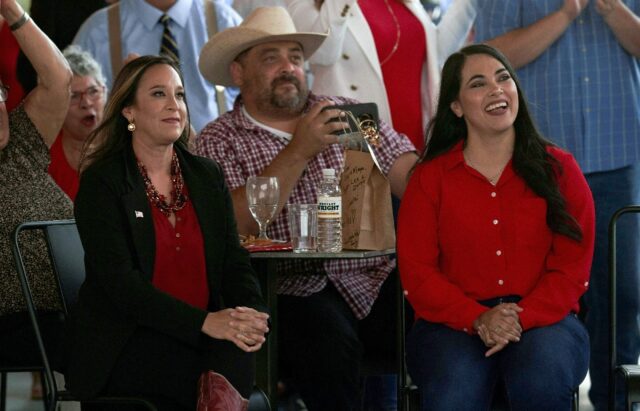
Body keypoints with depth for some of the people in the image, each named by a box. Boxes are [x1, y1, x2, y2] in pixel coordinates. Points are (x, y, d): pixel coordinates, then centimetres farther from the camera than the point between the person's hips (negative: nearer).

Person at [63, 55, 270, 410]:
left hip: (197, 340, 5)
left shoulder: (207, 176, 15)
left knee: (239, 346, -31)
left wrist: (252, 312, -16)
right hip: (125, 346, -5)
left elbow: (234, 261, 9)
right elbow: (119, 282, -14)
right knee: (231, 355, -32)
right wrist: (205, 322, -26)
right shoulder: (101, 183, -3)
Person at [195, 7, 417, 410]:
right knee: (328, 342, -34)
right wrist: (299, 151, -14)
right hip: (295, 289, -3)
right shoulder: (219, 142, 7)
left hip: (376, 275, 3)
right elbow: (236, 224, -10)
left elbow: (412, 178, 5)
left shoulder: (347, 113, 16)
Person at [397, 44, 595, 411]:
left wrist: (522, 319, -15)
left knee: (542, 378, -34)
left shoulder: (559, 169, 10)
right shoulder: (430, 177, 10)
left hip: (543, 321, 1)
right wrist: (478, 319, -14)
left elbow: (572, 267, 4)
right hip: (454, 325, -1)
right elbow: (416, 271, 3)